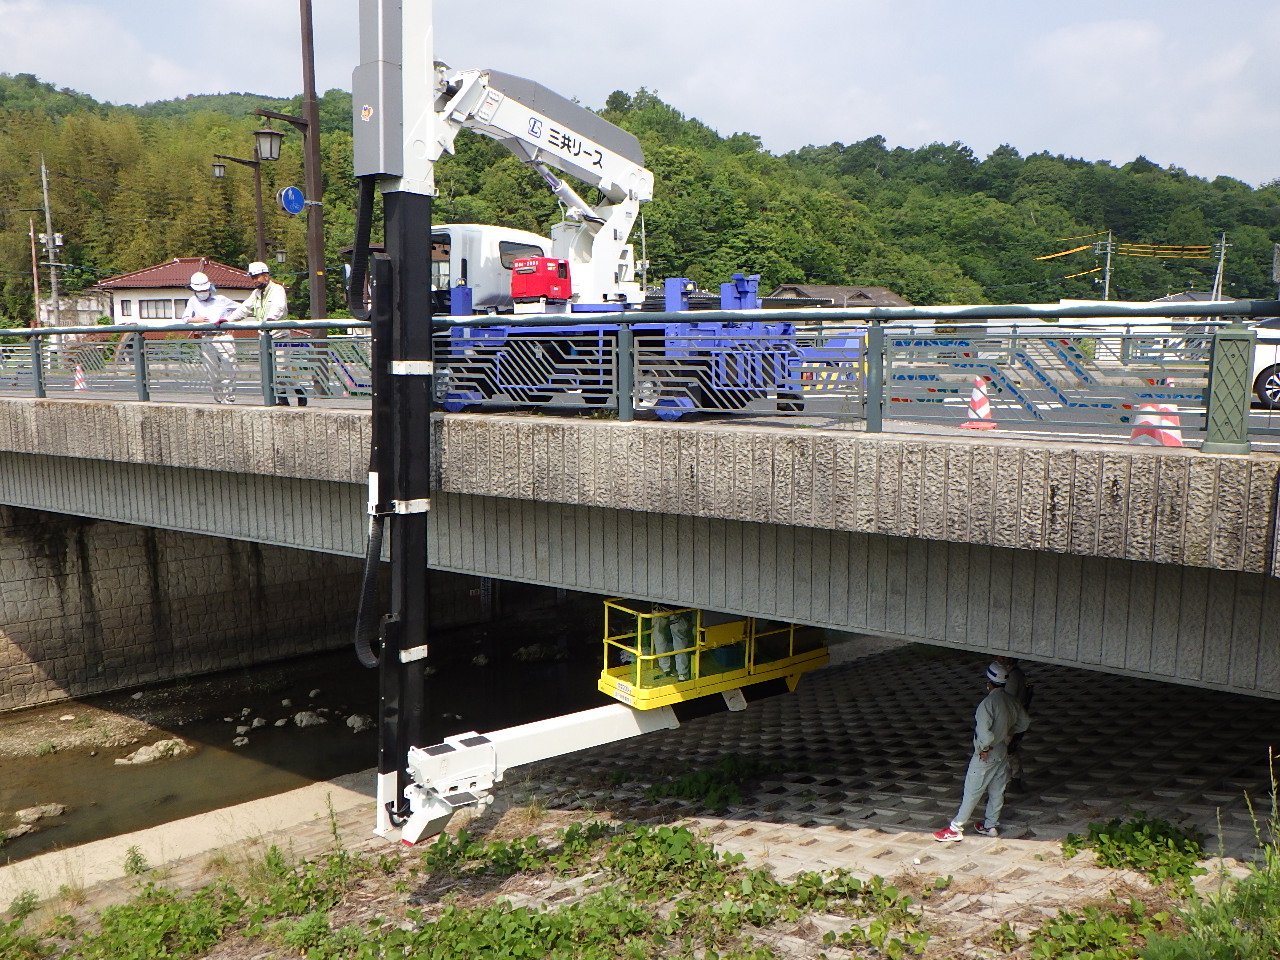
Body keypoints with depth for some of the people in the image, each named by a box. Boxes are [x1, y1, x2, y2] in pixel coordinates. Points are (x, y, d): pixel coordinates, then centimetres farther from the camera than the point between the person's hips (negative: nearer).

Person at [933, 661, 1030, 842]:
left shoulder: (988, 703, -26)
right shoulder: (1012, 701, -1)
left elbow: (984, 732, -34)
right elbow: (1024, 722, 14)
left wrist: (984, 748, -17)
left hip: (986, 755, -7)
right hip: (1003, 752, 7)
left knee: (972, 791, 0)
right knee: (997, 790, 18)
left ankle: (955, 829, 7)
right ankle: (991, 825, 30)